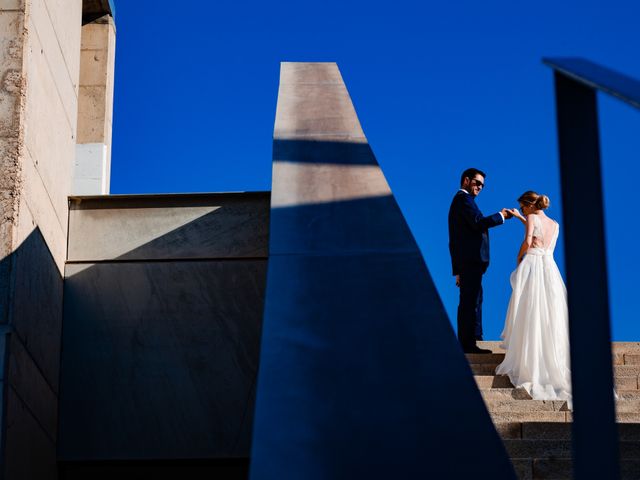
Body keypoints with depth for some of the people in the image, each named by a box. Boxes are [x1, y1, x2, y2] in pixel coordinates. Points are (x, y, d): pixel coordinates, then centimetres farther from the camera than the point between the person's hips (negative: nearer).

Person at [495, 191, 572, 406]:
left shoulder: (532, 218, 0)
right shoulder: (555, 224, 19)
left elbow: (527, 241, -14)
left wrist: (519, 259, 1)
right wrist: (519, 217, 38)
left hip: (531, 266, -5)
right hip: (550, 269, 5)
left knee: (529, 318, -3)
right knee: (550, 320, 6)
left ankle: (528, 365, -4)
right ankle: (553, 363, 5)